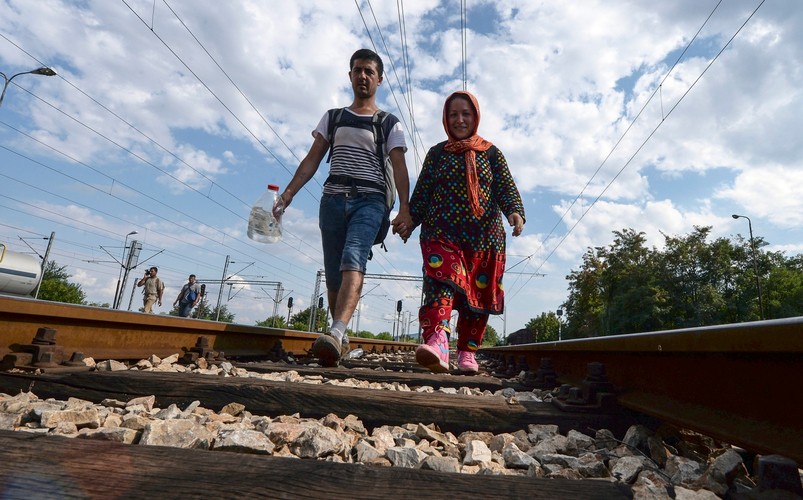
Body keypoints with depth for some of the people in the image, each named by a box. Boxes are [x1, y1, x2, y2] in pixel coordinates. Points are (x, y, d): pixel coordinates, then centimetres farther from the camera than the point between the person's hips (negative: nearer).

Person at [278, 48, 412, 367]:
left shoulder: (389, 124, 12)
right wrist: (289, 192, 0)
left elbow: (399, 167, -1)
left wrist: (405, 207, -17)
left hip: (369, 200, -3)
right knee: (333, 275, 2)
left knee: (352, 262, -27)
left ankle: (336, 334, -39)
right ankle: (340, 339, 12)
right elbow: (313, 158, 14)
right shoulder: (332, 117, 21)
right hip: (333, 198, 4)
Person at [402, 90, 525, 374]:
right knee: (441, 283, -24)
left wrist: (515, 211, -19)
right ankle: (437, 343, -40)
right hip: (441, 234, -1)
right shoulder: (437, 153, 15)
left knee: (478, 295, 4)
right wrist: (409, 220, -5)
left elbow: (506, 188, 1)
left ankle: (467, 353, 18)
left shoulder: (491, 153, 13)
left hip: (484, 238, 1)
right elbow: (422, 192, 10)